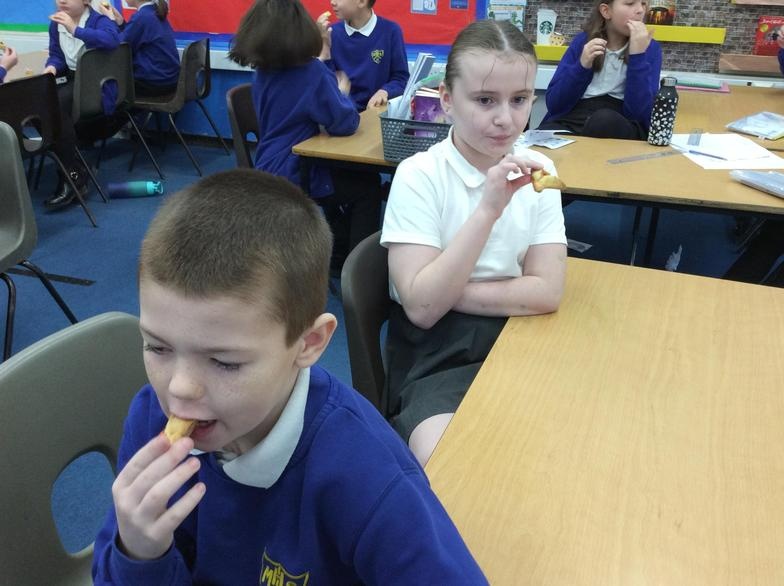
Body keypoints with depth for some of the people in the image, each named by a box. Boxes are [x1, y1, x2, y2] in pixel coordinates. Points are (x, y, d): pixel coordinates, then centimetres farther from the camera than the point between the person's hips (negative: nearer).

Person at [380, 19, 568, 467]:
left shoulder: (537, 172, 2)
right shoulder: (419, 176, -10)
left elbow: (546, 292, -5)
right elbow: (422, 307, -18)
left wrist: (453, 292, -14)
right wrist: (488, 211, -24)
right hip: (438, 354, -4)